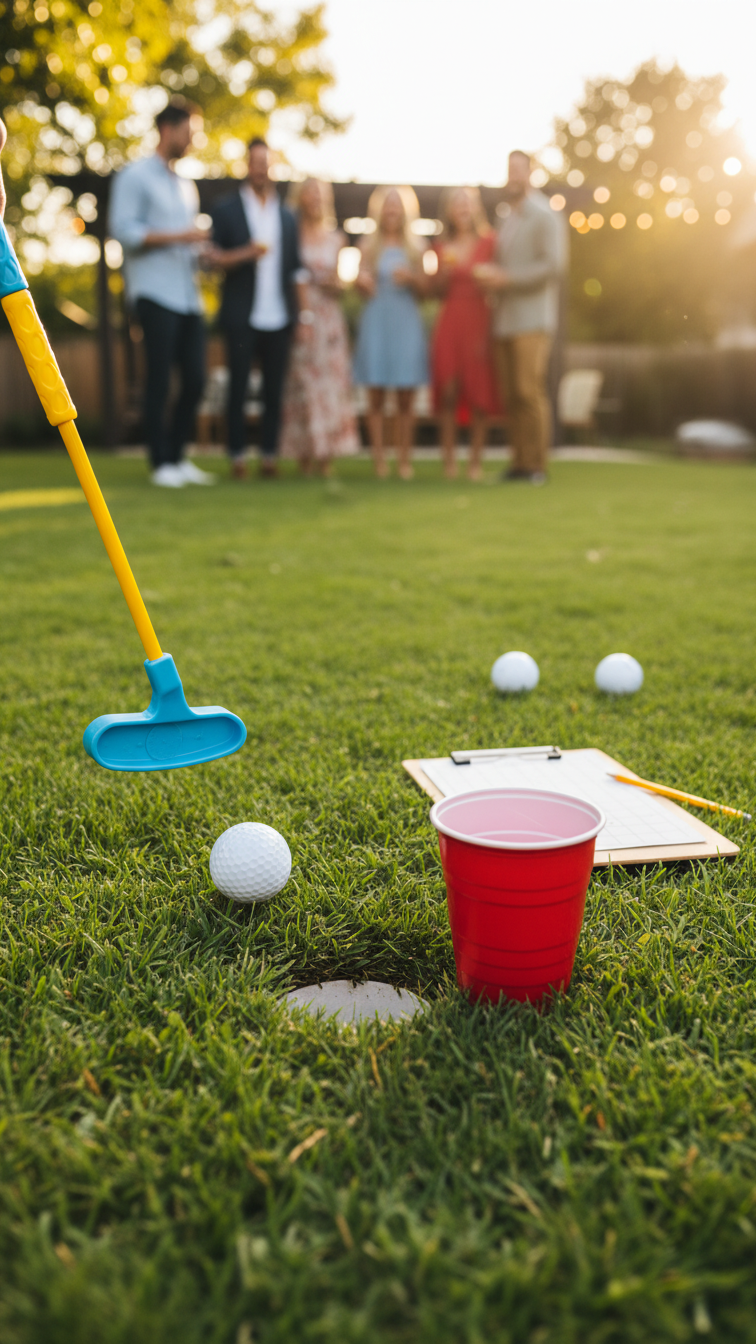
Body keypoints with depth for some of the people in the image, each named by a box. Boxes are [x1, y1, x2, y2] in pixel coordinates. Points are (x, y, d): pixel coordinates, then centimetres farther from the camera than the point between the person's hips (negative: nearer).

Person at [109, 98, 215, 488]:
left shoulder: (186, 185, 24)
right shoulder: (135, 176, 1)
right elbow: (123, 229, -10)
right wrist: (176, 237, -15)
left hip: (188, 296, 7)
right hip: (155, 293, -7)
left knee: (195, 379, 2)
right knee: (159, 380, -6)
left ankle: (178, 456, 13)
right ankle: (161, 463, -1)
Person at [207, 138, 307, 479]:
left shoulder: (287, 216, 15)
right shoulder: (227, 210, 6)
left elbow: (296, 270, 13)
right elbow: (213, 257, 0)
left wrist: (304, 314, 7)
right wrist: (246, 253, -16)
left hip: (279, 318, 3)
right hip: (242, 317, -3)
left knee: (274, 390, 2)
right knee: (238, 387, -1)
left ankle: (270, 455, 9)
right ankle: (237, 456, 5)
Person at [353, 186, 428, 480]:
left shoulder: (414, 247, 10)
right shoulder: (369, 245, 7)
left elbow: (423, 289, 11)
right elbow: (365, 289, 6)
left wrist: (411, 277, -9)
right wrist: (362, 281, -17)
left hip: (406, 323, 1)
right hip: (377, 321, -1)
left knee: (405, 396, 0)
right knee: (376, 394, -2)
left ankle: (405, 459, 5)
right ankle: (379, 458, 2)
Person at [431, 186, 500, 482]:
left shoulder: (488, 243, 4)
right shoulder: (443, 247, 13)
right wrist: (444, 272, -3)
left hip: (479, 321, -2)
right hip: (450, 322, 2)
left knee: (479, 392, -3)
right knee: (448, 391, -4)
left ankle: (476, 460, 3)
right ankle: (449, 458, 2)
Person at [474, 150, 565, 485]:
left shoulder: (543, 216, -2)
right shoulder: (506, 219, 22)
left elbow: (553, 265, -12)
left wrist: (505, 278, -14)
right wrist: (489, 277, 7)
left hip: (531, 321, -7)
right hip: (504, 319, 7)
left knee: (530, 391, -11)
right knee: (511, 395, 3)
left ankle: (537, 464, -6)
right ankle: (519, 462, 7)